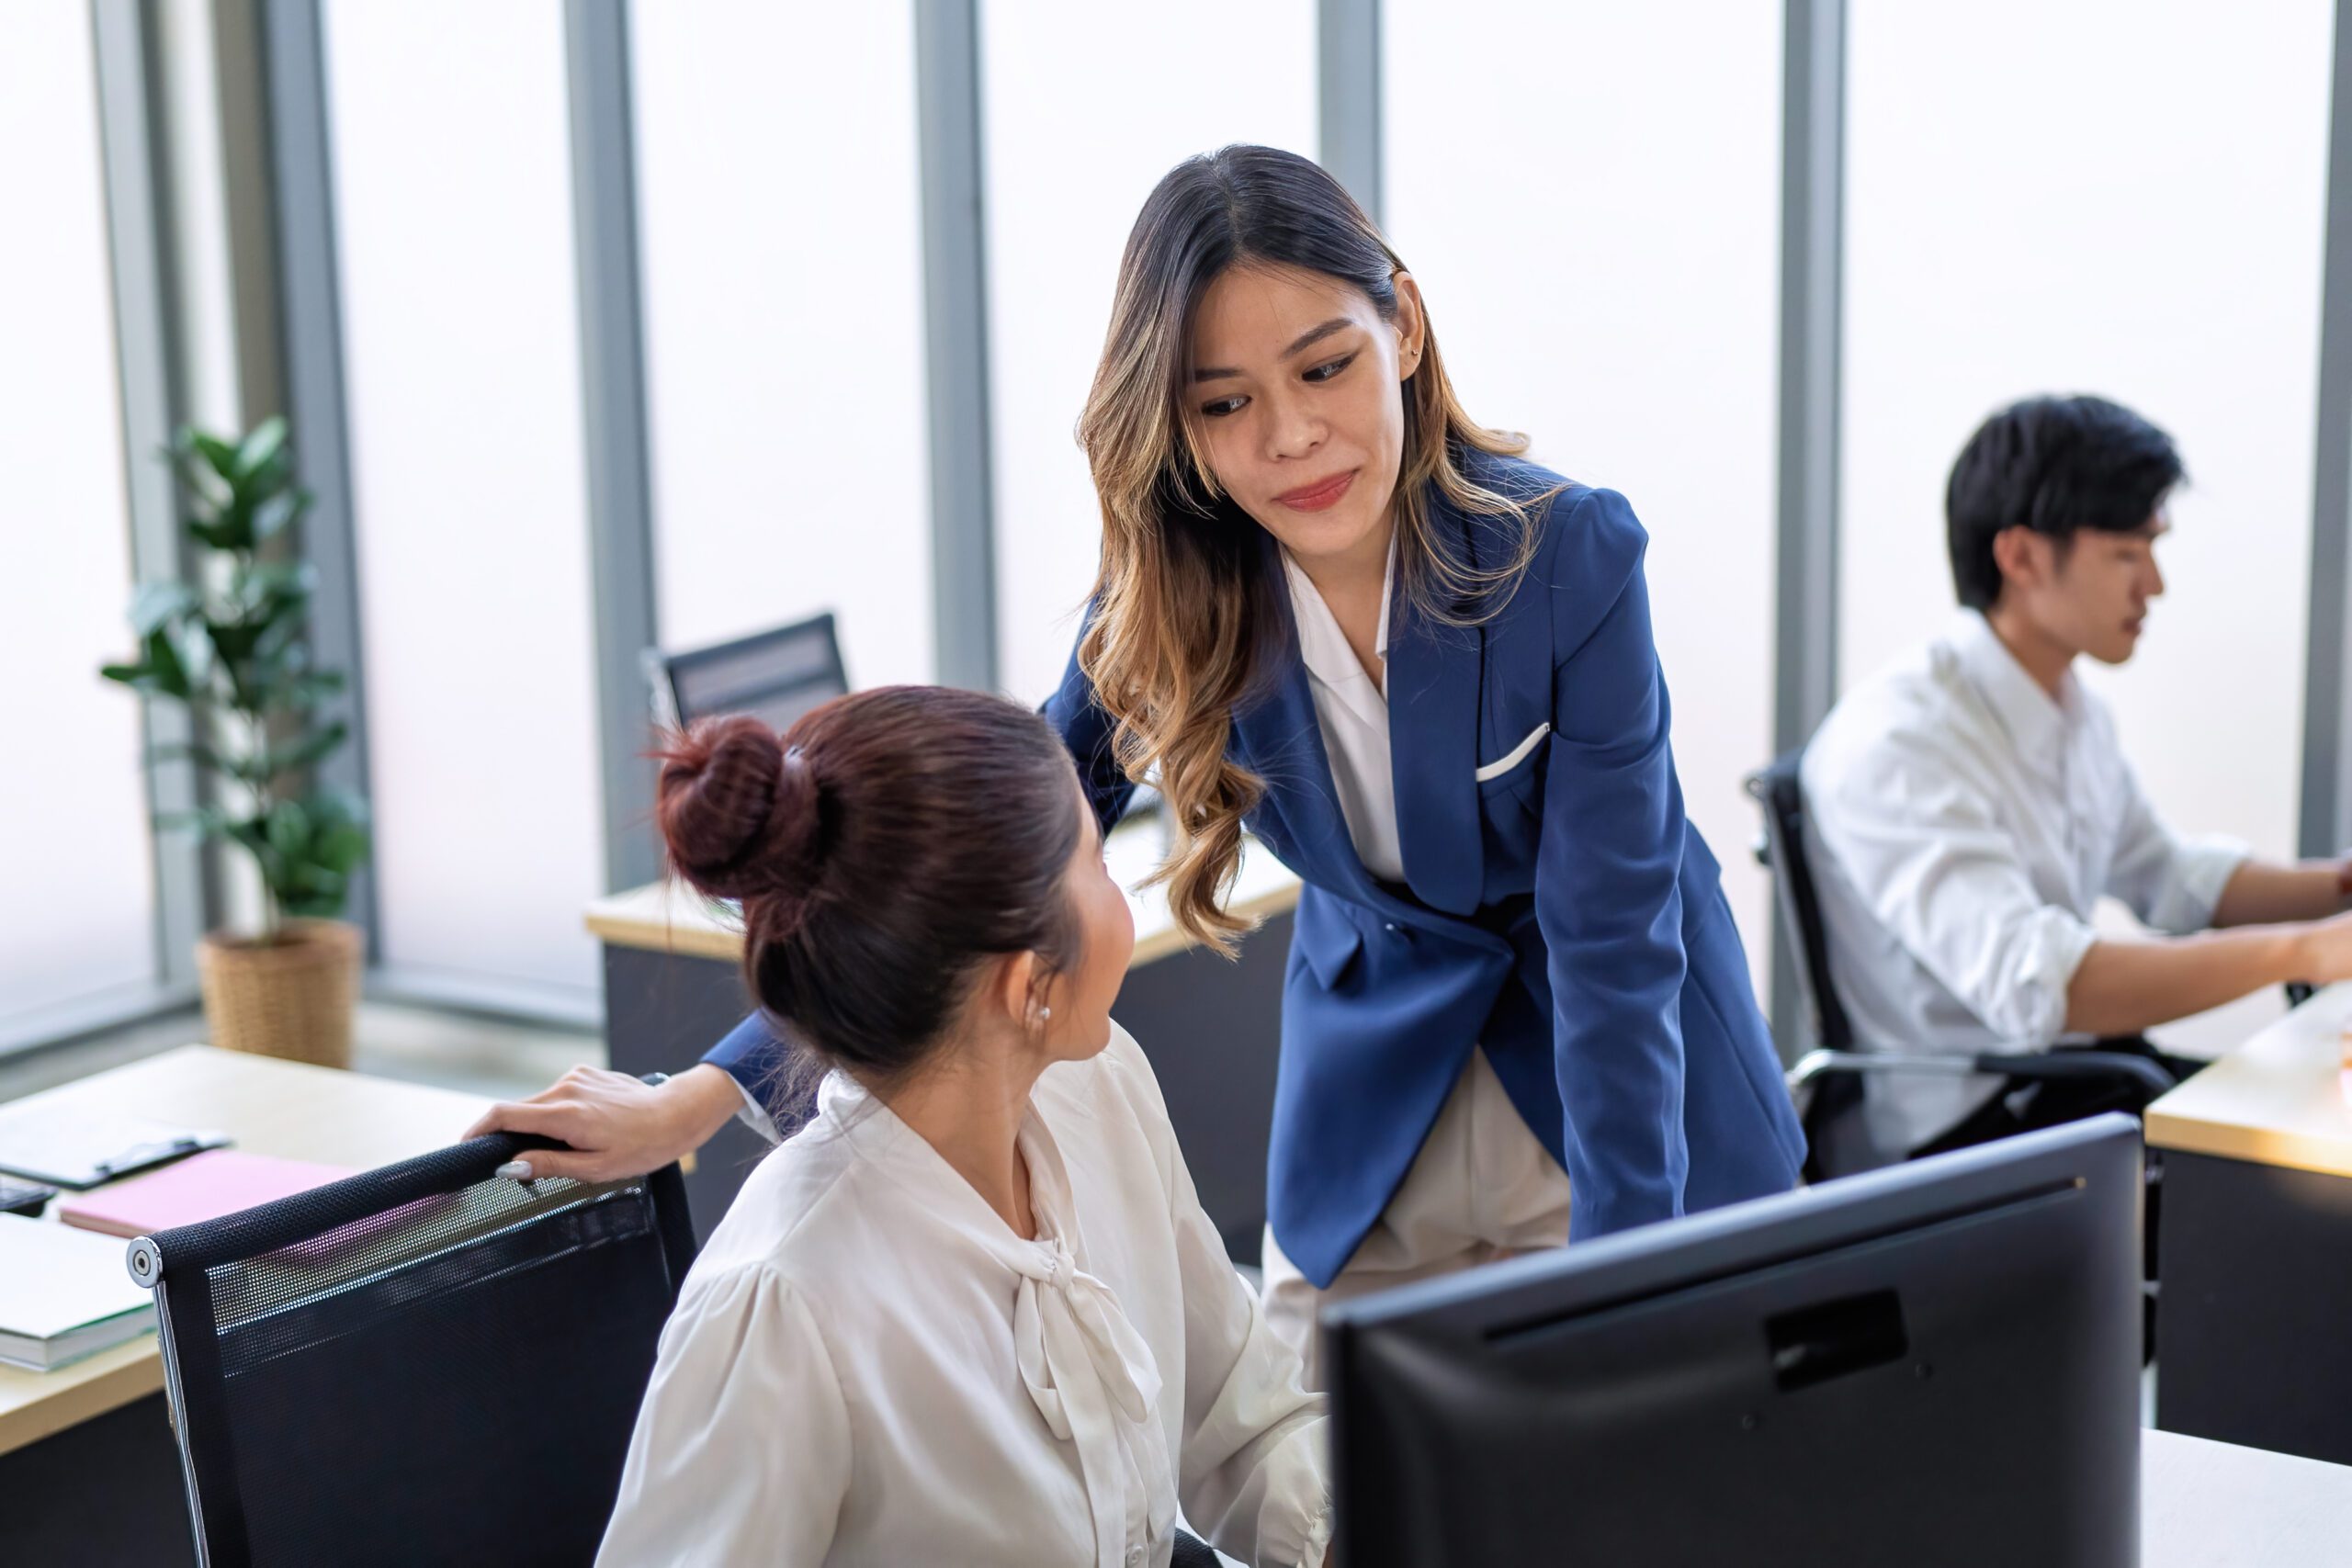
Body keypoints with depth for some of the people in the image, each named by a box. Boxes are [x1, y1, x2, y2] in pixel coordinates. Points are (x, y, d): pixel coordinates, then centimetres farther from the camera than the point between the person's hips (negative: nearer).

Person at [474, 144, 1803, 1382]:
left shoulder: (1570, 558, -22)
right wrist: (698, 1100, -12)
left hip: (1627, 1103, -2)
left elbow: (1614, 949, -22)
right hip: (1373, 1114, 3)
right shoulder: (1173, 598, -12)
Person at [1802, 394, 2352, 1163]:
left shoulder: (2078, 715, 9)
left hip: (2071, 1068, 9)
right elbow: (2029, 982, -31)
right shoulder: (1894, 743, -21)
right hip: (1966, 1125, -9)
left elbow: (2169, 880, 24)